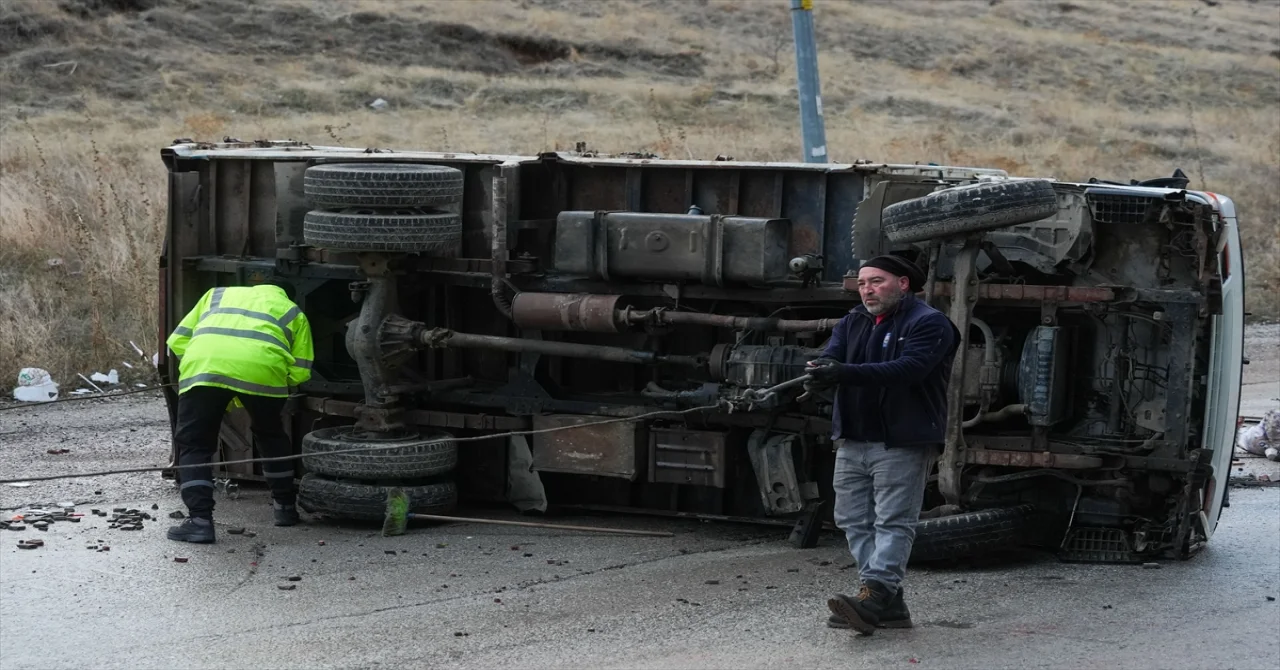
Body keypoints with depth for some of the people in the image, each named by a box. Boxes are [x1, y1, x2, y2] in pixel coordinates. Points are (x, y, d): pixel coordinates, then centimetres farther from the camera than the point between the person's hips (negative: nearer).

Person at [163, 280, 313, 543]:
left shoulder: (219, 294, 39)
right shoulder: (293, 313, 33)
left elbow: (178, 340, 31)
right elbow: (299, 372, 21)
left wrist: (210, 377, 38)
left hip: (203, 362, 0)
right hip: (261, 366, 0)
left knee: (194, 444, 10)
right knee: (271, 437, 27)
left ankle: (199, 519, -4)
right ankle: (285, 507, 36)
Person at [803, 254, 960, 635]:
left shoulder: (928, 324, -6)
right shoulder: (853, 324, 16)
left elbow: (907, 369, -22)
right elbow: (830, 359, 0)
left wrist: (845, 373, -32)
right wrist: (820, 376, -27)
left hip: (903, 442, -7)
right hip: (853, 441, 8)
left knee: (893, 522, -11)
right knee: (854, 521, 5)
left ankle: (874, 597, -22)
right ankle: (890, 603, 7)